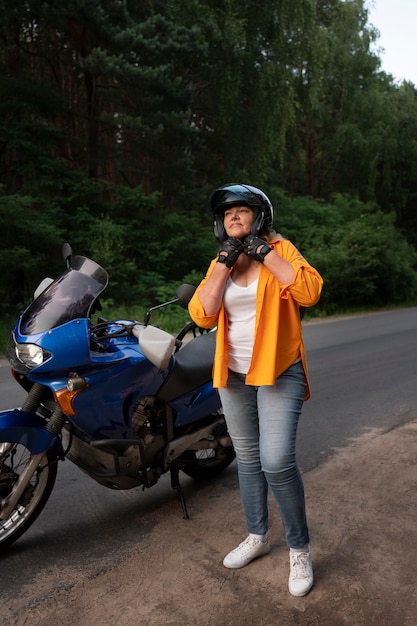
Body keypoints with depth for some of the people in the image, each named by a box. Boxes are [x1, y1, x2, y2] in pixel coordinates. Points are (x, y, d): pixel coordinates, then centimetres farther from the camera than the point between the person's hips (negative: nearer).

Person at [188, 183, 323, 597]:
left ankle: (299, 549, 9)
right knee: (247, 459, 16)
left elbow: (310, 291, -23)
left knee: (277, 461, -15)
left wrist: (264, 252, -19)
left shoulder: (281, 249, -4)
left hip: (279, 371, -5)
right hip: (233, 374, 5)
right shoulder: (219, 263, 7)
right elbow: (201, 315, -8)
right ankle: (257, 537, 35)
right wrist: (225, 263, -13)